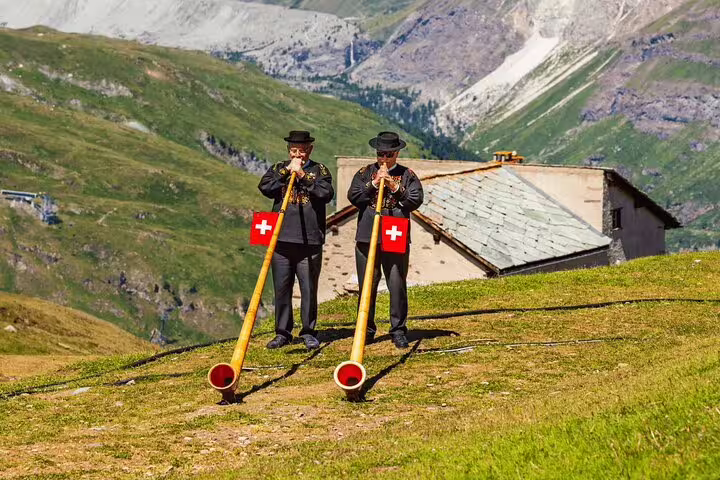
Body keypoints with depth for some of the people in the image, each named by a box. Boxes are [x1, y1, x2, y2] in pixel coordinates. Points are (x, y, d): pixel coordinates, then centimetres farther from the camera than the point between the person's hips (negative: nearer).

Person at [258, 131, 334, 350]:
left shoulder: (319, 170, 8)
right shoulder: (279, 168, 13)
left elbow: (326, 194, -9)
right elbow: (265, 187, -3)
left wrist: (302, 176, -13)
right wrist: (287, 172, -7)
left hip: (310, 239, -2)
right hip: (282, 239, 2)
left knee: (309, 288, 1)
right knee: (281, 288, 5)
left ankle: (309, 332, 11)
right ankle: (283, 333, 14)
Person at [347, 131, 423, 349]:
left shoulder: (407, 175, 8)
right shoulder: (365, 173, 11)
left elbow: (416, 200, -3)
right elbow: (353, 196, 0)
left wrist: (396, 188, -14)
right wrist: (373, 184, -10)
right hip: (366, 238, 1)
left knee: (397, 286, -1)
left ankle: (398, 331, 7)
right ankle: (367, 330, 15)